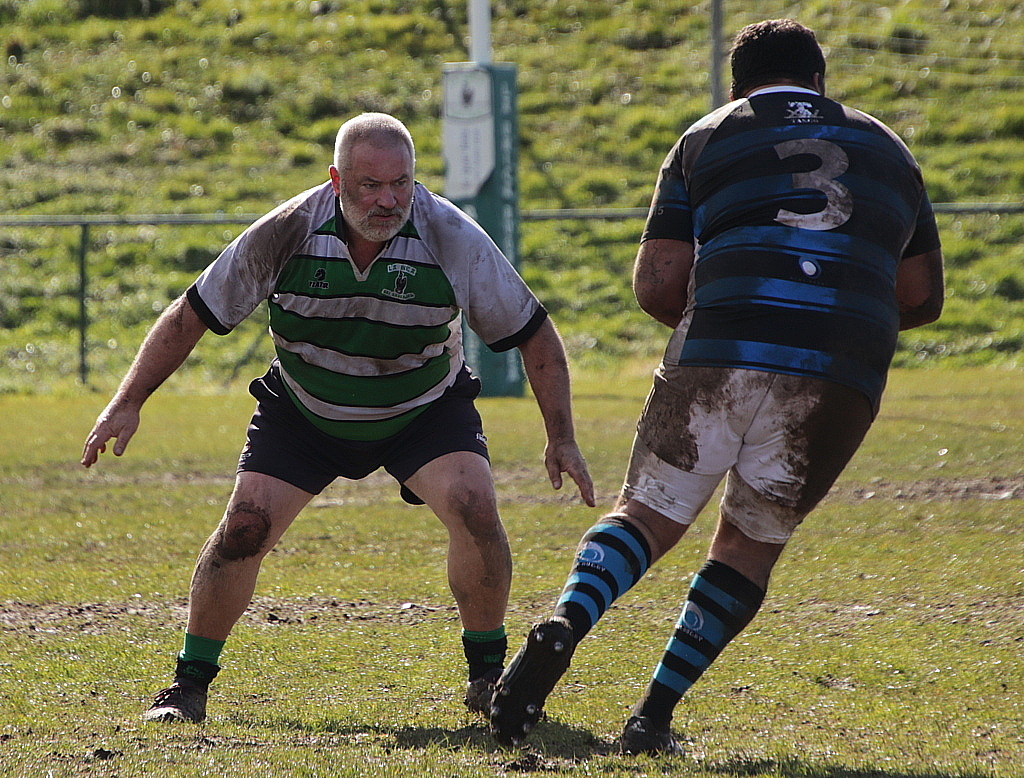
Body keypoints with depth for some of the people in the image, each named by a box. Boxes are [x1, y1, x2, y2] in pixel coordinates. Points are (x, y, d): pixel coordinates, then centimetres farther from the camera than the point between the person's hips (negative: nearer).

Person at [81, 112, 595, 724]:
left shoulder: (451, 238, -25)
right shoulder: (287, 233, -24)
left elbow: (534, 333, -13)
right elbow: (196, 313, -11)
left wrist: (563, 438, -14)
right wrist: (129, 402, -12)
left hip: (425, 411, 0)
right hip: (302, 413, 0)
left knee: (475, 508, -23)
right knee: (244, 528, -14)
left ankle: (489, 672, -3)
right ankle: (190, 681, 6)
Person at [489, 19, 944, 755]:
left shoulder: (707, 139, 17)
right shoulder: (886, 149, 25)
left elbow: (656, 286, 9)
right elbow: (922, 296, 28)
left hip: (719, 359, -2)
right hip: (844, 376, 2)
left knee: (649, 513, 8)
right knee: (751, 546, 17)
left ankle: (564, 625, -22)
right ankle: (654, 715, 7)